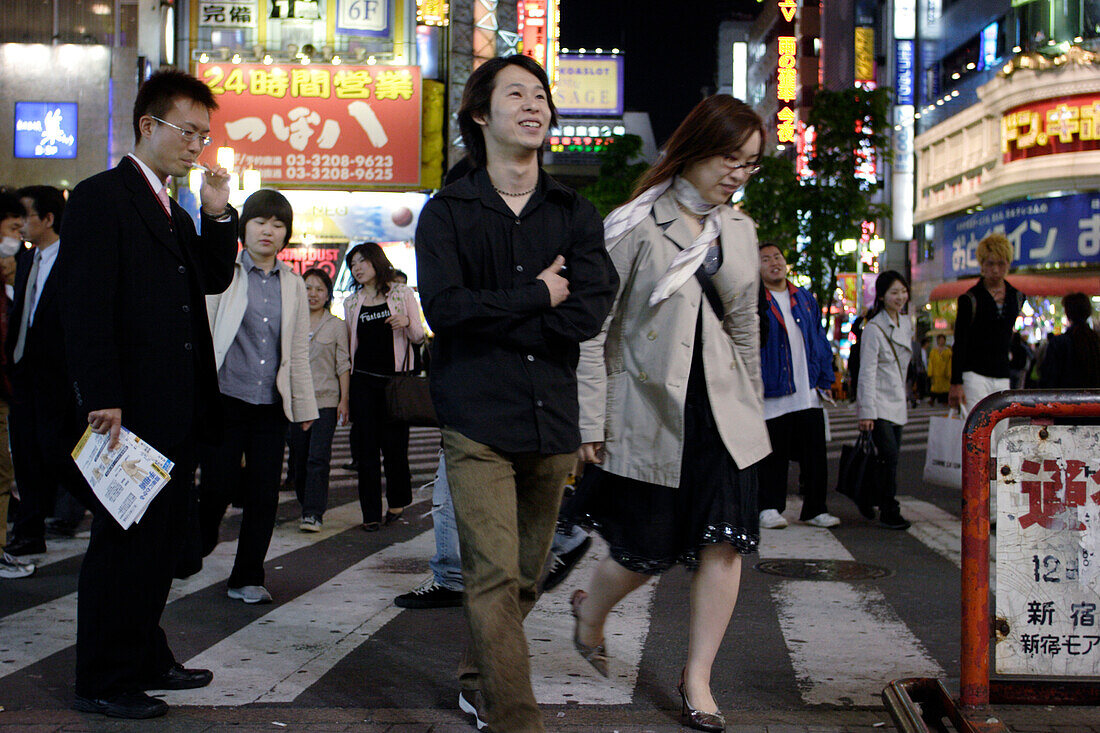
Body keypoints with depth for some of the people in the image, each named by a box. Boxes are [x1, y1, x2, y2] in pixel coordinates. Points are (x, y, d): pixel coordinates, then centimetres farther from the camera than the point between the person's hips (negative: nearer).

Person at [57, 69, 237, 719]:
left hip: (176, 408, 9)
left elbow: (212, 281, 17)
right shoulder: (101, 198, -7)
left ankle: (145, 657, 26)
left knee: (166, 537, 13)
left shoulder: (174, 213, 20)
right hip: (130, 408, -9)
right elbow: (86, 307, -14)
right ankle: (103, 681, 8)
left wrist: (217, 215, 4)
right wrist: (101, 399, -20)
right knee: (124, 539, -2)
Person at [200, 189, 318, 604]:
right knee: (218, 487, -6)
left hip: (272, 405, 3)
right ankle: (197, 545, 24)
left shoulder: (293, 284, 14)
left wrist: (304, 406, 16)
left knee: (264, 496, 2)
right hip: (226, 396, -3)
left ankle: (247, 578, 14)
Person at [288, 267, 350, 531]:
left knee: (318, 457, -11)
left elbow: (343, 365, 3)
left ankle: (313, 513, -11)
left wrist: (344, 399, -3)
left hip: (326, 399, -3)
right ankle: (307, 506, 19)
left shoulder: (335, 325, 5)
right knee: (298, 458, 5)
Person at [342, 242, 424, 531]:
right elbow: (349, 345, 17)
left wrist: (407, 323, -17)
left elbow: (418, 337, 4)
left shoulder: (402, 293, 4)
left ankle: (397, 500, 22)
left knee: (394, 443, -1)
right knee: (366, 446, -1)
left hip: (395, 377, -2)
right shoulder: (352, 302, 12)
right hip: (363, 380, 2)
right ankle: (371, 512, 5)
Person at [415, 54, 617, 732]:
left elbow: (589, 312, -4)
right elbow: (445, 306, -11)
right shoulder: (448, 211, 5)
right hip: (479, 419, -3)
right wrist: (537, 297, -6)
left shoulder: (575, 213, 11)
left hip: (552, 416, 4)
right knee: (495, 575, -11)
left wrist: (493, 316, -7)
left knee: (526, 575, 11)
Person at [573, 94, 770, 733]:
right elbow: (595, 327, -7)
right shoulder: (635, 226, -7)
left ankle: (698, 679, 9)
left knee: (725, 541, -4)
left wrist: (755, 409, 19)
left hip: (722, 410, 5)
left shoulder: (741, 230, 11)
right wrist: (591, 420, -10)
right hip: (649, 410, -4)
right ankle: (591, 610, 37)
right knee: (648, 552, 4)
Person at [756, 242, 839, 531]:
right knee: (773, 455, -1)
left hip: (808, 393, 4)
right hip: (772, 393, -4)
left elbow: (820, 341, 18)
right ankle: (769, 508, 10)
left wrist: (825, 380, 10)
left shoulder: (806, 299, 15)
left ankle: (815, 509, 14)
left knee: (814, 454, 5)